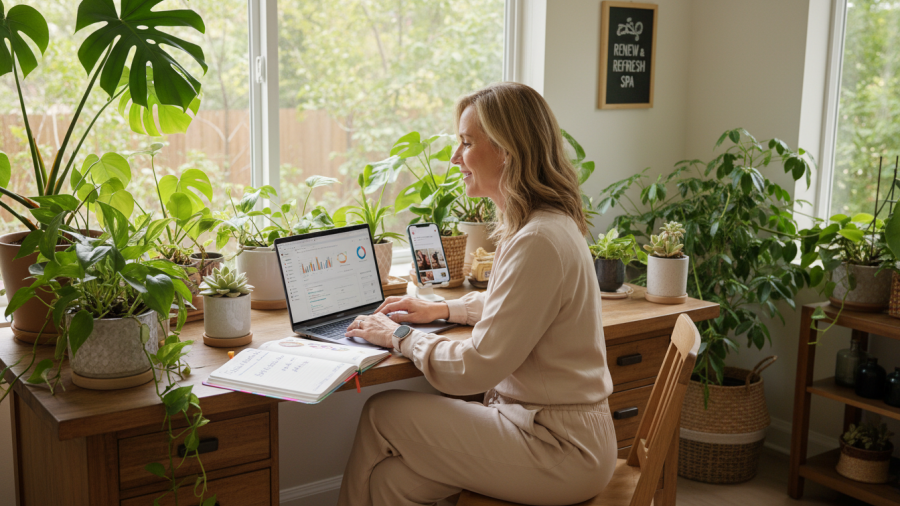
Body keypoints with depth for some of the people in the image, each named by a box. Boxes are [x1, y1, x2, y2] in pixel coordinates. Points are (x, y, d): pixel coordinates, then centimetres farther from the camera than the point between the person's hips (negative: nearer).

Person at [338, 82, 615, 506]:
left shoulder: (539, 241, -24)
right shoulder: (543, 224, 9)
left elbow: (476, 369, -21)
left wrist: (400, 336, -6)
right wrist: (442, 309, 17)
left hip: (559, 452, -8)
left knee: (382, 415, -2)